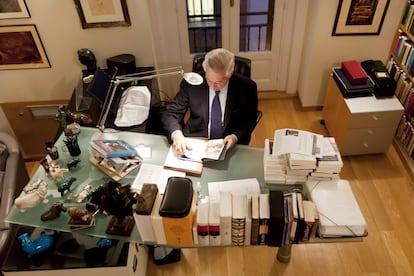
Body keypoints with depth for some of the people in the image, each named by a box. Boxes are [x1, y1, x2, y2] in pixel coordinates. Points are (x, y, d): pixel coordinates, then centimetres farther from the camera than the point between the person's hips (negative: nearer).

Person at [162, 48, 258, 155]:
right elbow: (169, 113, -4)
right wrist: (176, 134, -25)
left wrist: (236, 137, -18)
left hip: (229, 146, 0)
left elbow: (249, 122, 2)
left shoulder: (246, 87, -10)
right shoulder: (192, 82, -9)